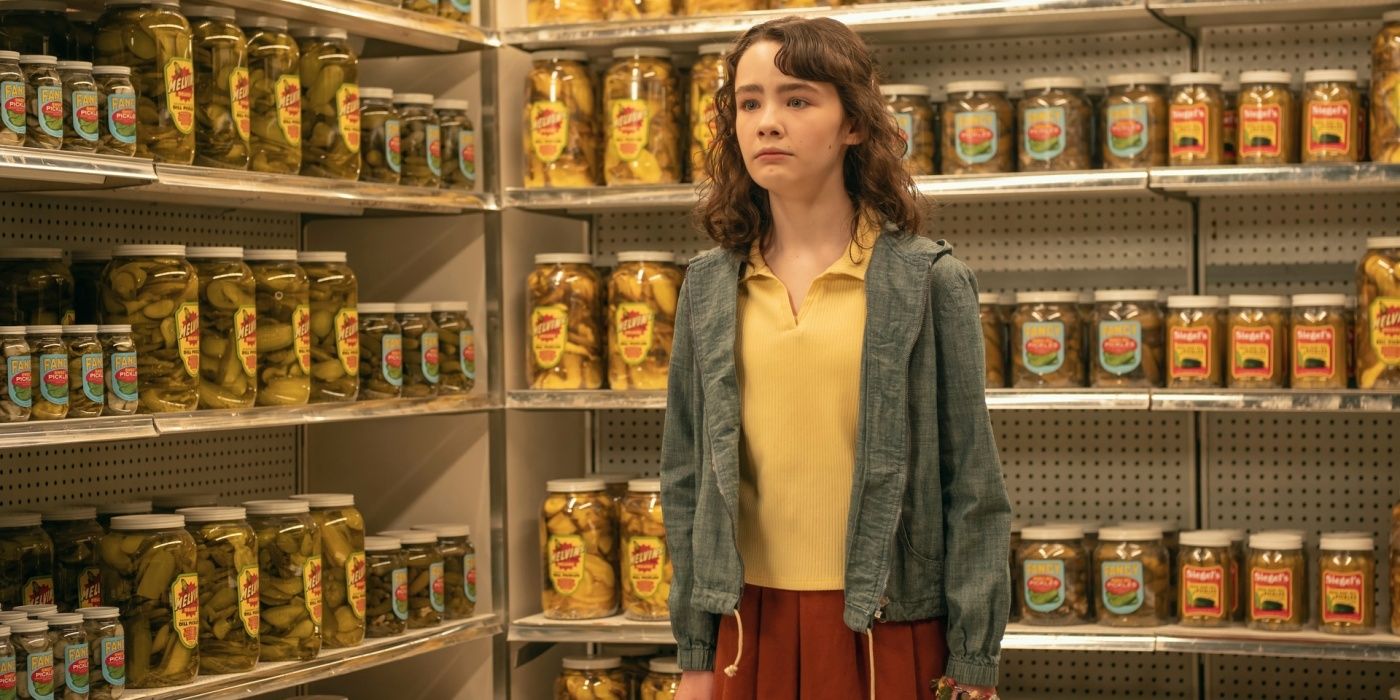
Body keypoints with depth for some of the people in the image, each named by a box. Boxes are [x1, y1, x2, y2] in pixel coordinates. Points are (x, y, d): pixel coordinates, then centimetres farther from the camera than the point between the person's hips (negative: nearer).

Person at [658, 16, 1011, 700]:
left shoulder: (928, 281, -4)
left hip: (887, 625, -3)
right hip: (749, 624, 3)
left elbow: (971, 484, -4)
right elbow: (686, 476, 9)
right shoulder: (709, 287, 5)